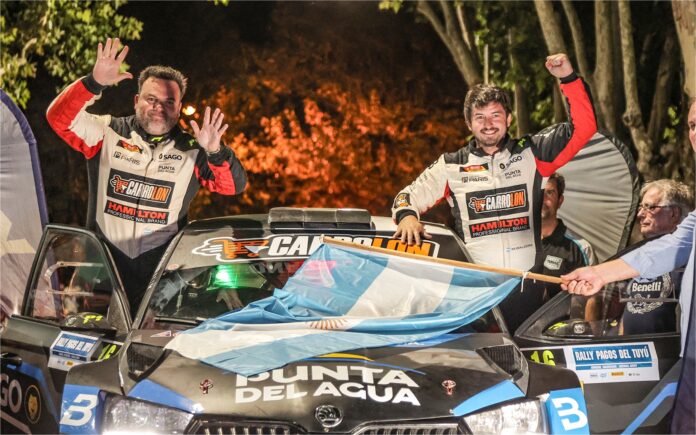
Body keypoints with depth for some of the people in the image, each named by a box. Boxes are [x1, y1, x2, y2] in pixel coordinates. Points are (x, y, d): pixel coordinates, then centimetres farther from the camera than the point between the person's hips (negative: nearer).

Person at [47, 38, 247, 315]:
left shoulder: (191, 151, 7)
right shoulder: (107, 134, 6)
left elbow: (234, 186, 0)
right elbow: (59, 118, -5)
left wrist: (215, 152, -21)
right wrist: (94, 83, -21)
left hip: (161, 271, 0)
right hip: (104, 265, 0)